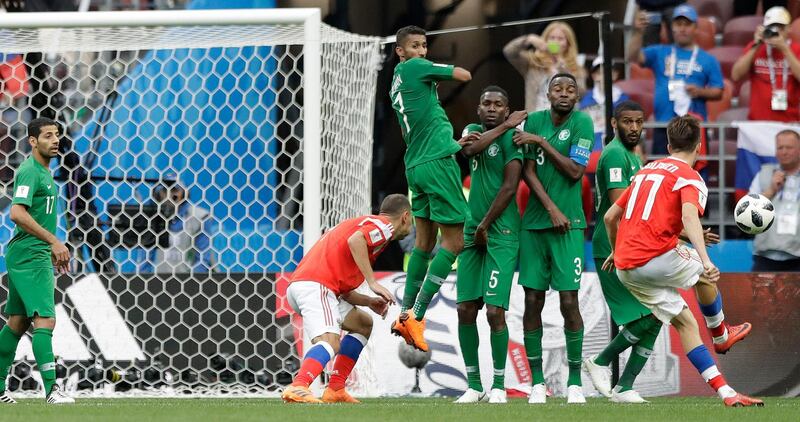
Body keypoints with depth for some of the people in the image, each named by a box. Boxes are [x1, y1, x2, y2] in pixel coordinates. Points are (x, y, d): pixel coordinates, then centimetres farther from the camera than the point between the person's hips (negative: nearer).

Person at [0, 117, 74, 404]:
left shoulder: (43, 172, 17)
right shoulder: (29, 171, -15)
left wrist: (53, 249, 24)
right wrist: (54, 241, -26)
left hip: (37, 254, 10)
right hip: (29, 256, -10)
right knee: (45, 319, -15)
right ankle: (51, 388, -20)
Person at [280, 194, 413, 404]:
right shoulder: (384, 225, 3)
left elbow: (343, 291, 26)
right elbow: (355, 240, -21)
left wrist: (370, 301, 14)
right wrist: (373, 282, -19)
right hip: (315, 284, -10)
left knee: (363, 324, 24)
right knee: (330, 342, -27)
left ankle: (335, 390, 13)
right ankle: (297, 388, -51)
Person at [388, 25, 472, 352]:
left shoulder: (398, 81, 18)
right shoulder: (415, 68, -7)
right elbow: (465, 76, -7)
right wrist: (442, 71, 13)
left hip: (415, 164, 9)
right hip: (437, 162, -9)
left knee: (425, 242, 15)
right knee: (454, 242, -7)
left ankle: (406, 314, 16)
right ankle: (416, 316, -13)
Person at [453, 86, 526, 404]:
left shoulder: (512, 137, -5)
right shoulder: (473, 130, 15)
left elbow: (509, 187, -11)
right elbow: (470, 148, -9)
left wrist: (485, 226, -9)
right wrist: (503, 126, -7)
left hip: (501, 234, -6)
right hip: (472, 234, 6)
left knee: (495, 311, -11)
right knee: (466, 309, 3)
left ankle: (499, 385, 0)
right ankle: (474, 385, 11)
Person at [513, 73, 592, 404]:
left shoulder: (582, 123, -3)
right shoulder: (534, 121, 7)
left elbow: (574, 171, -10)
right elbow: (528, 171, 1)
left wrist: (541, 141, -10)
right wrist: (552, 209, -10)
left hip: (568, 225, -3)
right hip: (533, 224, 3)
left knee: (569, 301, -7)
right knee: (533, 300, 2)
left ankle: (575, 381, 2)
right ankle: (537, 380, 8)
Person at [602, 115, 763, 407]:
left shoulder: (646, 172, 21)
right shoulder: (690, 177, -2)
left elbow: (610, 216, 25)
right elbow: (689, 216, -23)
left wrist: (616, 252, 42)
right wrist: (705, 260, -34)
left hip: (625, 268, 7)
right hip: (658, 257, -7)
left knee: (685, 322, 11)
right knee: (705, 274, 24)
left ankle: (724, 391, 6)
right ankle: (720, 336, 42)